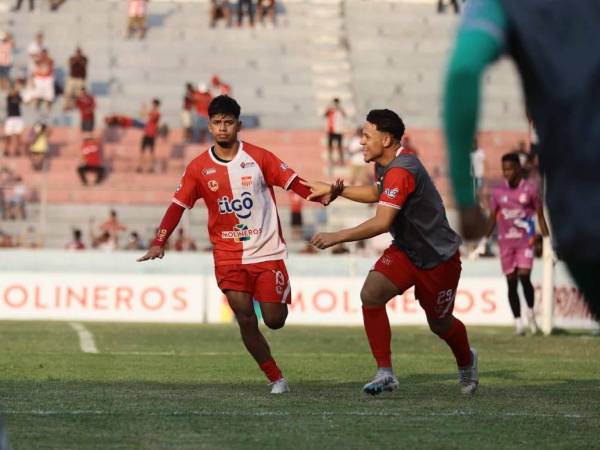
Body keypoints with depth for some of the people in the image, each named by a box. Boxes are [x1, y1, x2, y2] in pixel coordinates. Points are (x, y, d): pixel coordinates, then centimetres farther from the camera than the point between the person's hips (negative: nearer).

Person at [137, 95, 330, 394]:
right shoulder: (198, 168, 0)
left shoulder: (258, 157, -4)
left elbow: (294, 183, -4)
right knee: (246, 321, -7)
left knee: (274, 321, -2)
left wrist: (323, 196, -21)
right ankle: (276, 379, 7)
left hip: (267, 253, -1)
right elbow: (178, 206, 2)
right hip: (228, 257, 1)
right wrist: (159, 243, -8)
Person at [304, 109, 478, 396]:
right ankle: (385, 373, -13)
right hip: (405, 251, 8)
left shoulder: (401, 171, -29)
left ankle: (466, 361, 45)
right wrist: (335, 189, 18)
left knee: (440, 324, 10)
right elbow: (377, 193, 26)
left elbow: (382, 223, -34)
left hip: (438, 259, -8)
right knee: (371, 294, -17)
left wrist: (337, 237, -31)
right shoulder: (385, 165, 2)